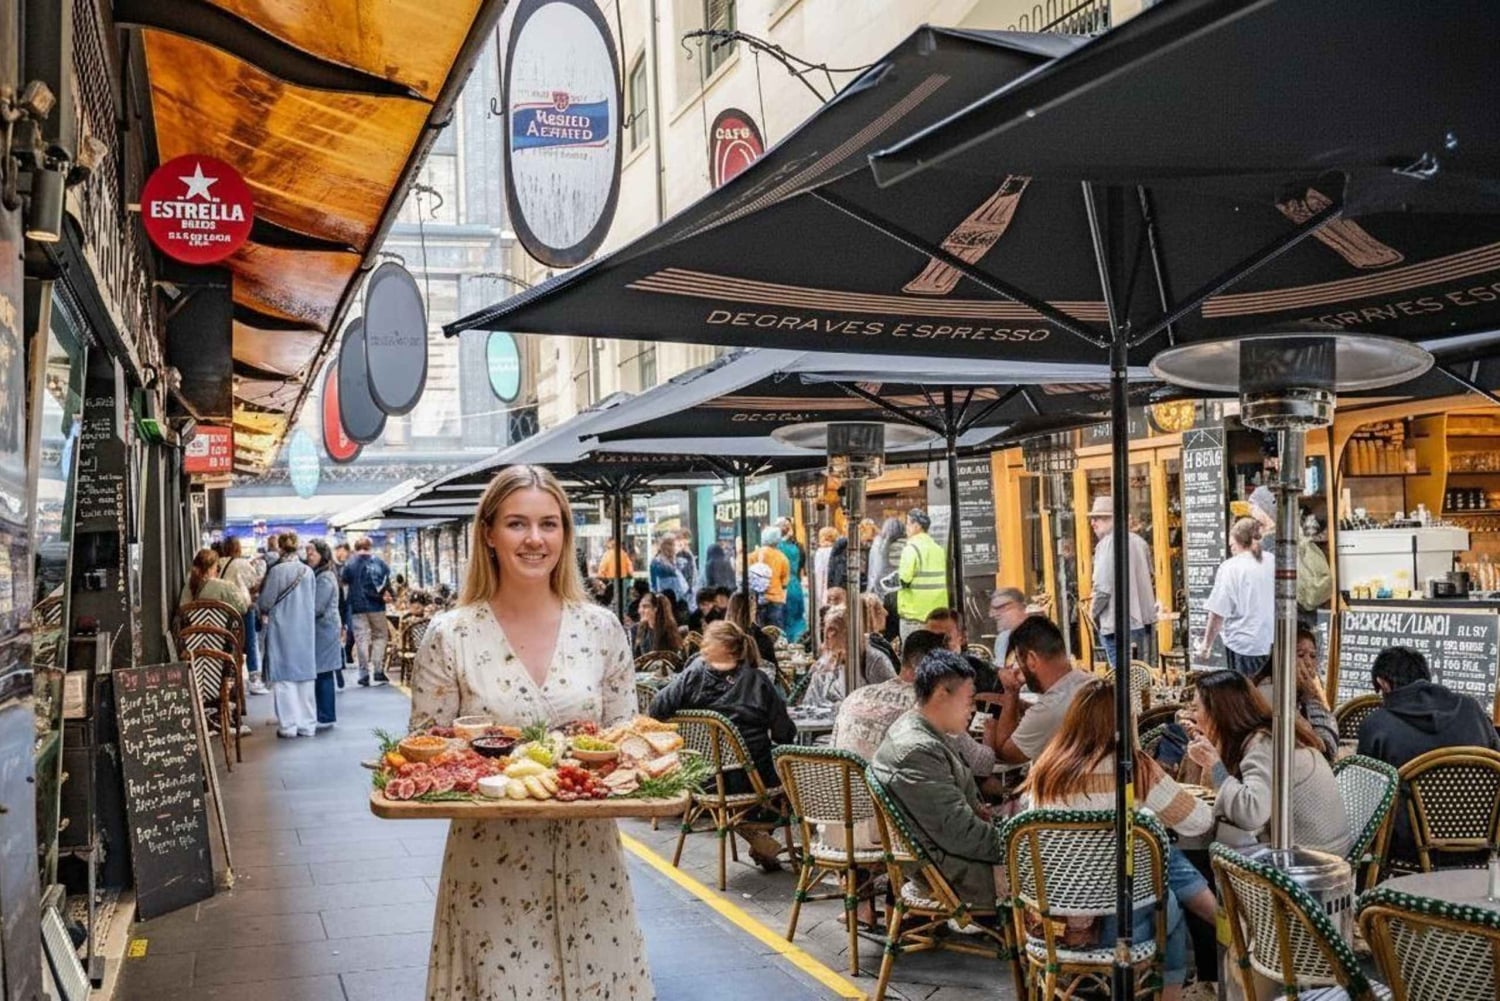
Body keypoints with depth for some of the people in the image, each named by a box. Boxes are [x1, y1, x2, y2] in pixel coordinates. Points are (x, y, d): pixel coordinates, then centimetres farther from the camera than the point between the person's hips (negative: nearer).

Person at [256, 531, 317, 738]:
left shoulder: (277, 571, -13)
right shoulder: (308, 571, -1)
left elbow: (265, 603, -6)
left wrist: (257, 602, 16)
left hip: (282, 630, -4)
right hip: (306, 630, 4)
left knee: (284, 677, 3)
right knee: (305, 677, 10)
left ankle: (288, 725, 4)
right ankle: (307, 724, 15)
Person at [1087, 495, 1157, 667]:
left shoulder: (1107, 544, -14)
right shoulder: (1138, 541, 9)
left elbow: (1103, 587, -17)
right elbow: (1149, 577, 17)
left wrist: (1093, 612, -1)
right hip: (1142, 622, 8)